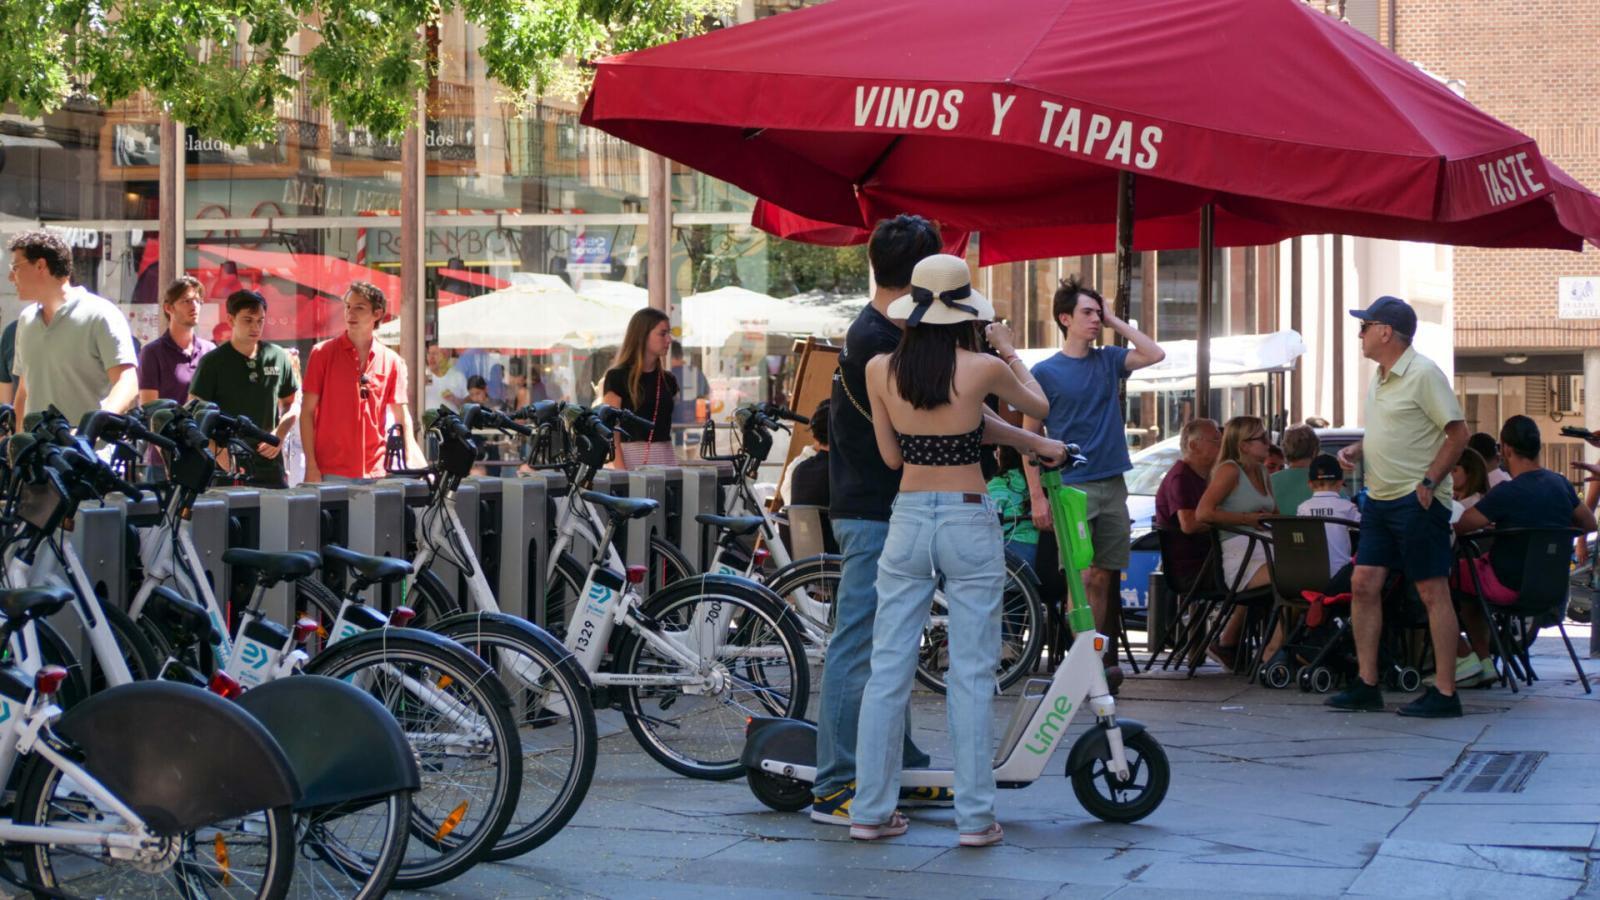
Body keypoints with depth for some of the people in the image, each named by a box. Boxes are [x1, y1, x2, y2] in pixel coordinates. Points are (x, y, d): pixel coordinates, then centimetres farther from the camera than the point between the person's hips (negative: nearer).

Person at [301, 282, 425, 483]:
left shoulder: (391, 361, 8)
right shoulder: (323, 353, 2)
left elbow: (402, 419, 10)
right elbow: (307, 412, 1)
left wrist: (418, 466, -2)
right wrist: (311, 466, -7)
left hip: (376, 472, 2)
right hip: (331, 472, -2)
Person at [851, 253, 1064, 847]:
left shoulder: (880, 370, -3)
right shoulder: (982, 369, -11)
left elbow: (890, 455, 8)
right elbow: (1039, 405, 9)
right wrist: (1007, 351, 22)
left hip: (908, 521, 3)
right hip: (969, 524, -3)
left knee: (887, 671, 8)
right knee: (972, 675, 3)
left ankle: (871, 810, 10)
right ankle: (975, 817, 3)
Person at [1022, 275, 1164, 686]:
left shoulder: (1108, 361, 12)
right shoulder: (1045, 372, -1)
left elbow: (1156, 354, 2)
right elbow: (1030, 436, -1)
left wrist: (1115, 322, 3)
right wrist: (1037, 495, -8)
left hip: (1112, 485, 5)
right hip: (1072, 487, -4)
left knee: (1103, 579, 6)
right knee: (1083, 578, -10)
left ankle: (1101, 661, 10)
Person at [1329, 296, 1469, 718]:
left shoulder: (1423, 374, -12)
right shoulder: (1379, 379, 15)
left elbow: (1458, 433, -14)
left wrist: (1428, 482, -19)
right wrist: (1356, 450, 7)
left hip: (1416, 499, -9)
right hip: (1380, 497, 9)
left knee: (1433, 591, -4)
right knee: (1364, 584, 5)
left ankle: (1445, 694, -1)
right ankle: (1367, 685, 12)